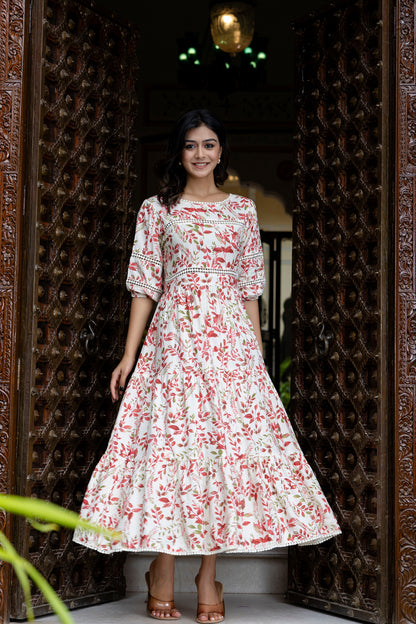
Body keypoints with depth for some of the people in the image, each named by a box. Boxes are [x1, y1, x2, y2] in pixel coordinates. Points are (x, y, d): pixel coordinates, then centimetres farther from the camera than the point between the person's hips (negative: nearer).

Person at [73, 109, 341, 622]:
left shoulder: (242, 209, 13)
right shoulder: (157, 210, 8)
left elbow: (251, 287, 13)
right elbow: (145, 286, 5)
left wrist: (257, 349, 7)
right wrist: (130, 353, -2)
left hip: (231, 336, 2)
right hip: (175, 334, -2)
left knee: (227, 442, -3)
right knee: (169, 439, -6)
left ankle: (208, 574, 6)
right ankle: (162, 569, 6)